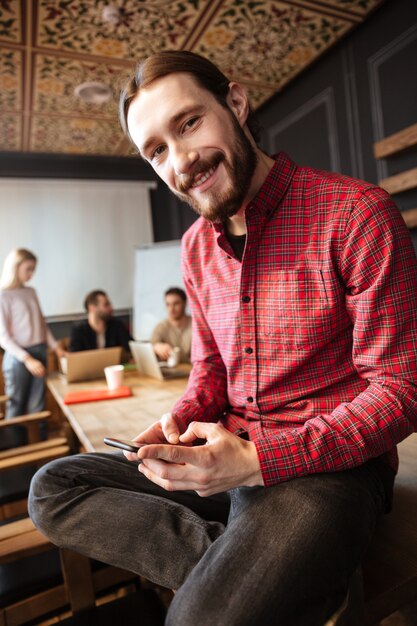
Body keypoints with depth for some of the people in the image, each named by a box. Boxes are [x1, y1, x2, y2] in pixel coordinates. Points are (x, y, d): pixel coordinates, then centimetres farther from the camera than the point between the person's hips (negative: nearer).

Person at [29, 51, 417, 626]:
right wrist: (178, 425, -8)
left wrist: (260, 459, -22)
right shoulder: (196, 246, 8)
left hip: (330, 465, -6)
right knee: (52, 489, 0)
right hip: (230, 455, 7)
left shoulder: (355, 212, -13)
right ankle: (234, 568, -11)